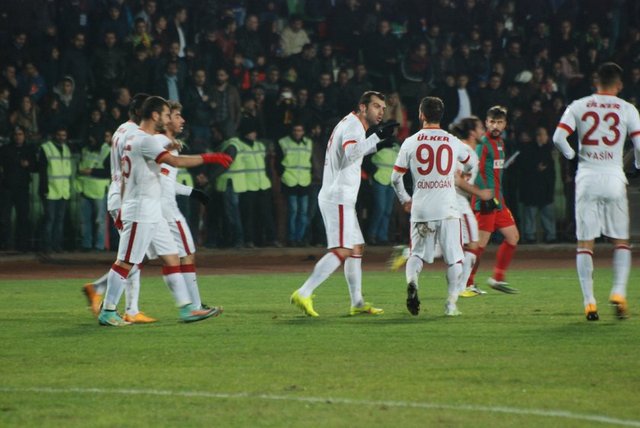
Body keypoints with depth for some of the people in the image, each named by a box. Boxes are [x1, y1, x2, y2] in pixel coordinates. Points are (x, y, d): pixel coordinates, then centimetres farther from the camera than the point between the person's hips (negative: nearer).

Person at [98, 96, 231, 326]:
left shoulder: (134, 139, 16)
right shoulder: (145, 140, -15)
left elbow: (125, 178, 21)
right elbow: (176, 161, -25)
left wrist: (123, 209, 24)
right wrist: (209, 158, -21)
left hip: (152, 214, 10)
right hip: (140, 214, -10)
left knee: (171, 258, 8)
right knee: (125, 262, -5)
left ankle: (187, 309, 7)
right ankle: (107, 312, -1)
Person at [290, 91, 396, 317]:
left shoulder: (349, 124, 18)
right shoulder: (354, 126, -12)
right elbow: (350, 153, -32)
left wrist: (376, 145, 24)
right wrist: (377, 136, -35)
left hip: (340, 198, 11)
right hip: (338, 198, -11)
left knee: (356, 248, 14)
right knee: (342, 251, -16)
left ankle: (357, 303, 17)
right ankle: (304, 294, -20)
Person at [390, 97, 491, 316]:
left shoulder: (410, 142, -1)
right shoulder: (453, 142, 3)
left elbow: (396, 177, 3)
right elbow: (472, 163, 23)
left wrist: (405, 200, 21)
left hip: (421, 209, 0)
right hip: (448, 209, 0)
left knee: (417, 254, 12)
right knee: (454, 258, 7)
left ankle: (411, 281, -18)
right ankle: (451, 303, 1)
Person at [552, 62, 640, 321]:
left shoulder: (578, 107, 4)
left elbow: (558, 138, -6)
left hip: (586, 179, 1)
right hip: (614, 178, -1)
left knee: (585, 243, 5)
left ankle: (589, 301, -1)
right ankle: (619, 291, -6)